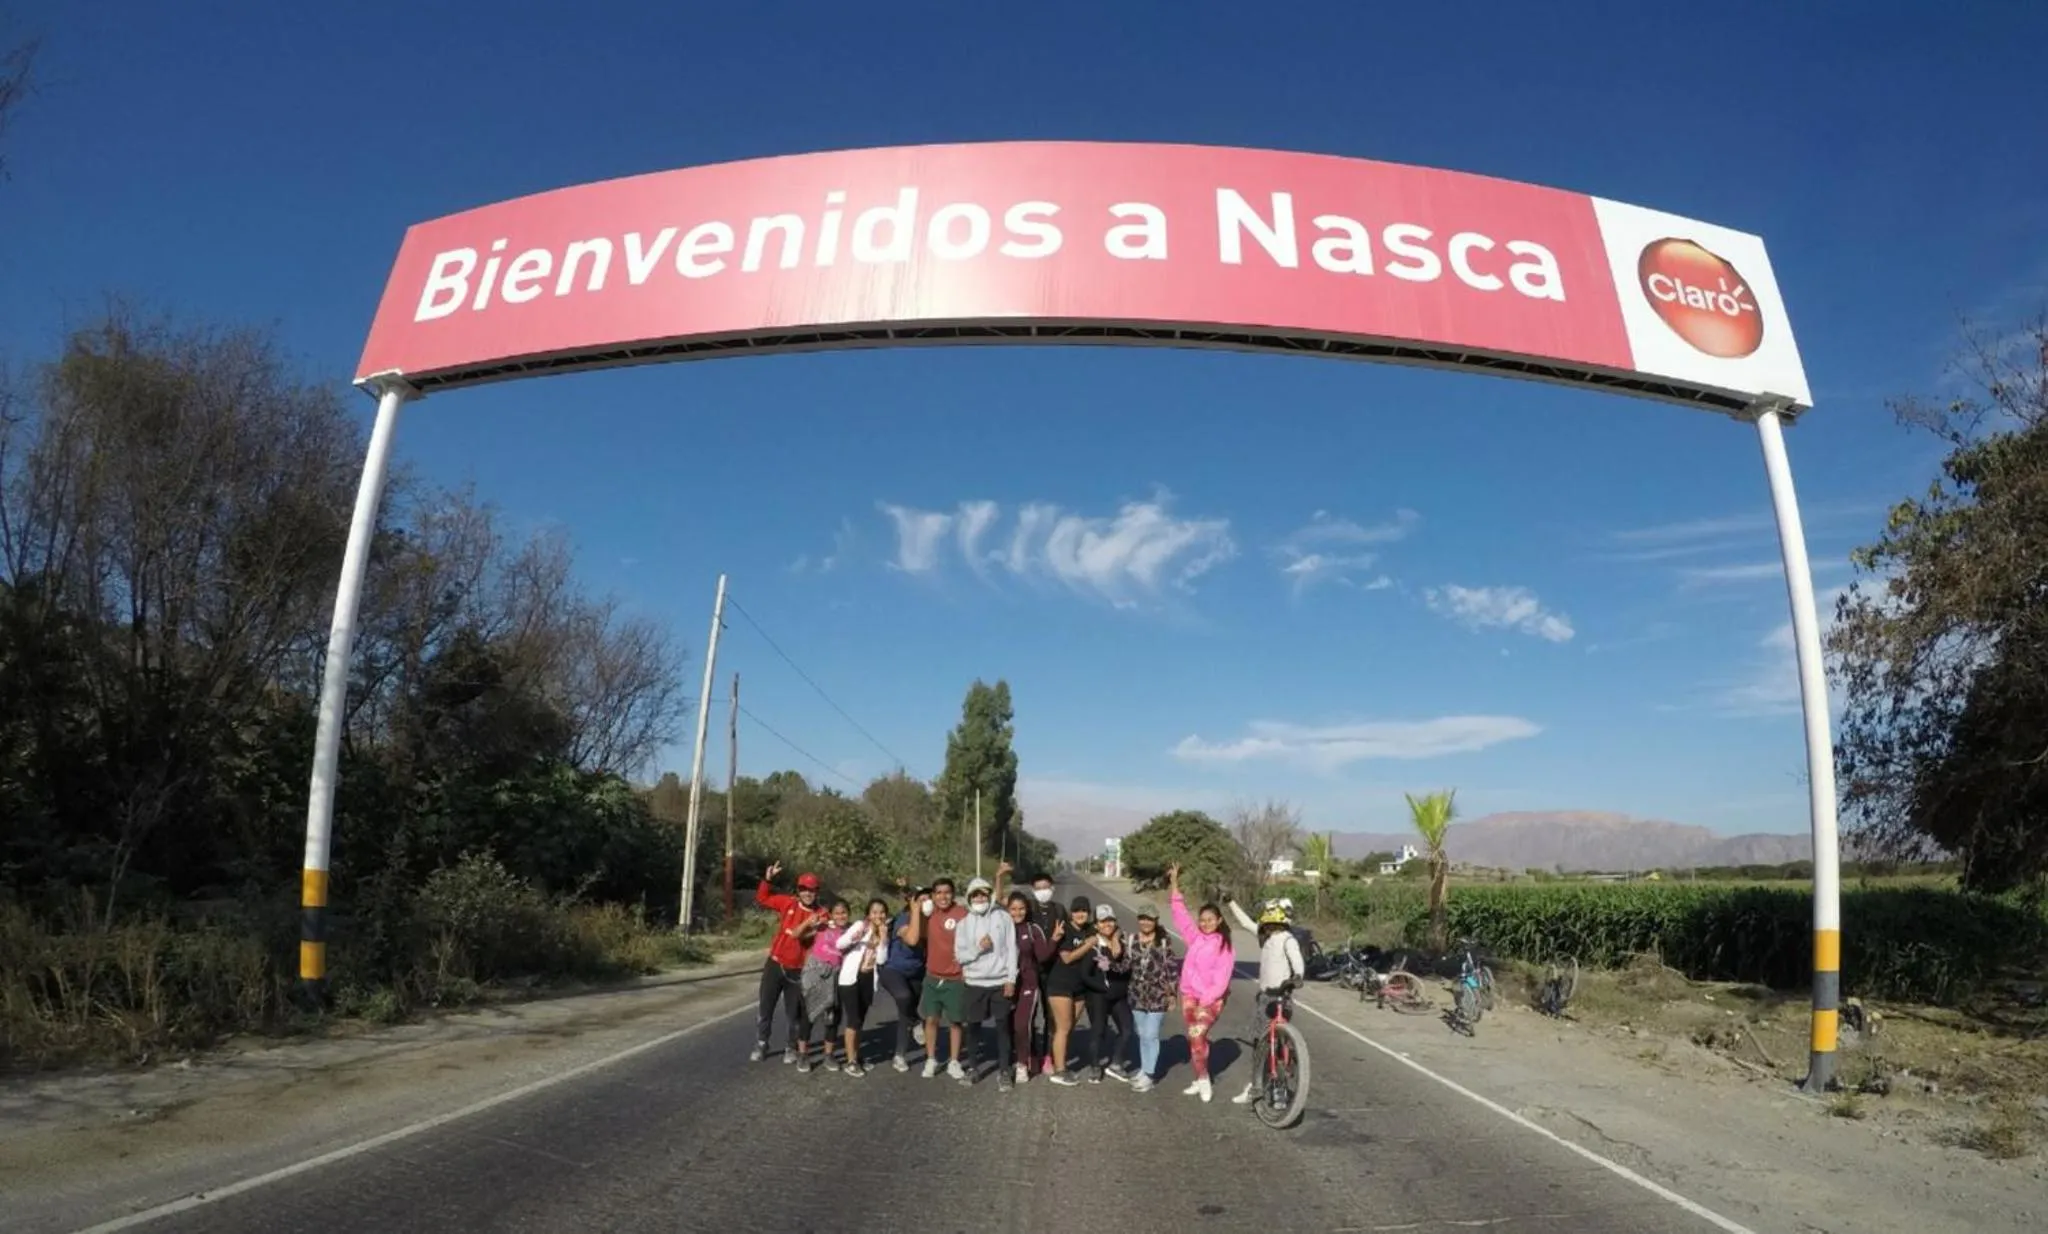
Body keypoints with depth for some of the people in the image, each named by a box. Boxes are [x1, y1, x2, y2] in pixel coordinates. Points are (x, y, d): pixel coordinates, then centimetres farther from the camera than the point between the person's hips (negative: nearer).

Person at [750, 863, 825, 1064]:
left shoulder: (820, 915, -9)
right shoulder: (787, 903, -3)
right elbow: (762, 899, 6)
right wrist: (768, 879, -7)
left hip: (798, 970, -1)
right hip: (775, 964, 2)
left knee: (795, 1012, 10)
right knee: (765, 1008, 9)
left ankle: (793, 1048, 26)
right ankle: (761, 1045, 24)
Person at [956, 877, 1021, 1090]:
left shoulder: (1003, 918, 0)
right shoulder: (964, 923, 5)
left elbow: (1012, 950, -3)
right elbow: (960, 955, 1)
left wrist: (1011, 979, -8)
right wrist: (978, 948, -16)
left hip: (1000, 982, -2)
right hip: (975, 983, 2)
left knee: (1002, 1026, 2)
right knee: (975, 1026, 10)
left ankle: (1003, 1071, 10)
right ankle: (973, 1068, 23)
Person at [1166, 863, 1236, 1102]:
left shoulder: (1225, 946, -10)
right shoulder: (1195, 937, 4)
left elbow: (1221, 980, -13)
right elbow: (1180, 914, 8)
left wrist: (1205, 1001, -18)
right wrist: (1174, 885, 4)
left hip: (1212, 998, -5)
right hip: (1189, 995, 5)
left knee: (1196, 1035, -18)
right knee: (1196, 1037, 9)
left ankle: (1203, 1080, -4)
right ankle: (1202, 1081, 21)